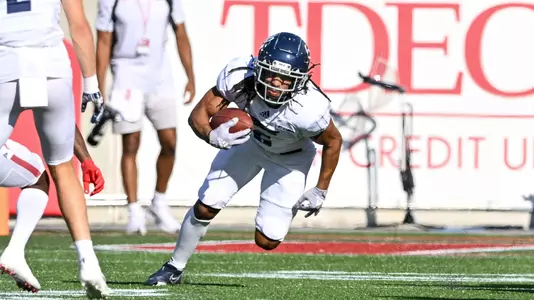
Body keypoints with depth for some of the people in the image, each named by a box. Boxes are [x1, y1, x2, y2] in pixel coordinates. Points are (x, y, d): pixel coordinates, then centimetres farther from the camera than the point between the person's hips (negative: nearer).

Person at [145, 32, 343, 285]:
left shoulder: (309, 109, -41)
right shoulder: (240, 77, -35)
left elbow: (333, 141, -19)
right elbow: (198, 114, -26)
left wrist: (321, 191, -11)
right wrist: (213, 136, -49)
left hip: (290, 157, -2)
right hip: (249, 141, 2)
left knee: (266, 241, -6)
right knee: (205, 206, -1)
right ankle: (175, 267, 22)